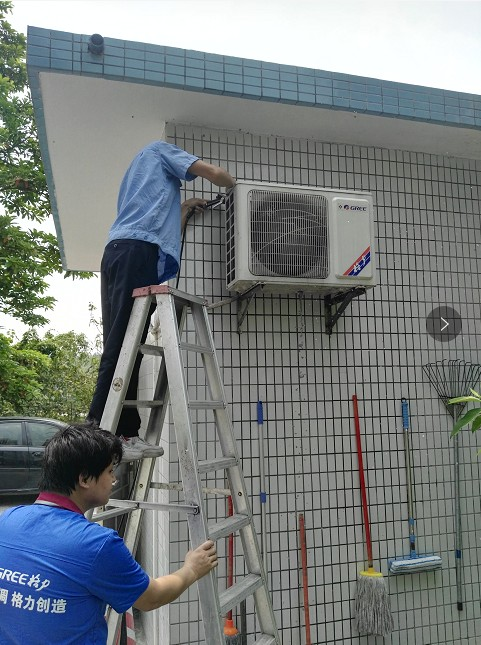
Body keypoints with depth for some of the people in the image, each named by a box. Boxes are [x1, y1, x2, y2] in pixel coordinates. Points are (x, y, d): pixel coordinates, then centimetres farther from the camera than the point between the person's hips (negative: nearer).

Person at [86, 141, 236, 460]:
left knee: (126, 348, -1)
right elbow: (214, 173, 9)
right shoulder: (159, 149, 20)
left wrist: (184, 209, 33)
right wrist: (235, 186, 28)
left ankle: (125, 433, -5)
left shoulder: (139, 177, 41)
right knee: (123, 347, -16)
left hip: (119, 251, 9)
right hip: (138, 251, -8)